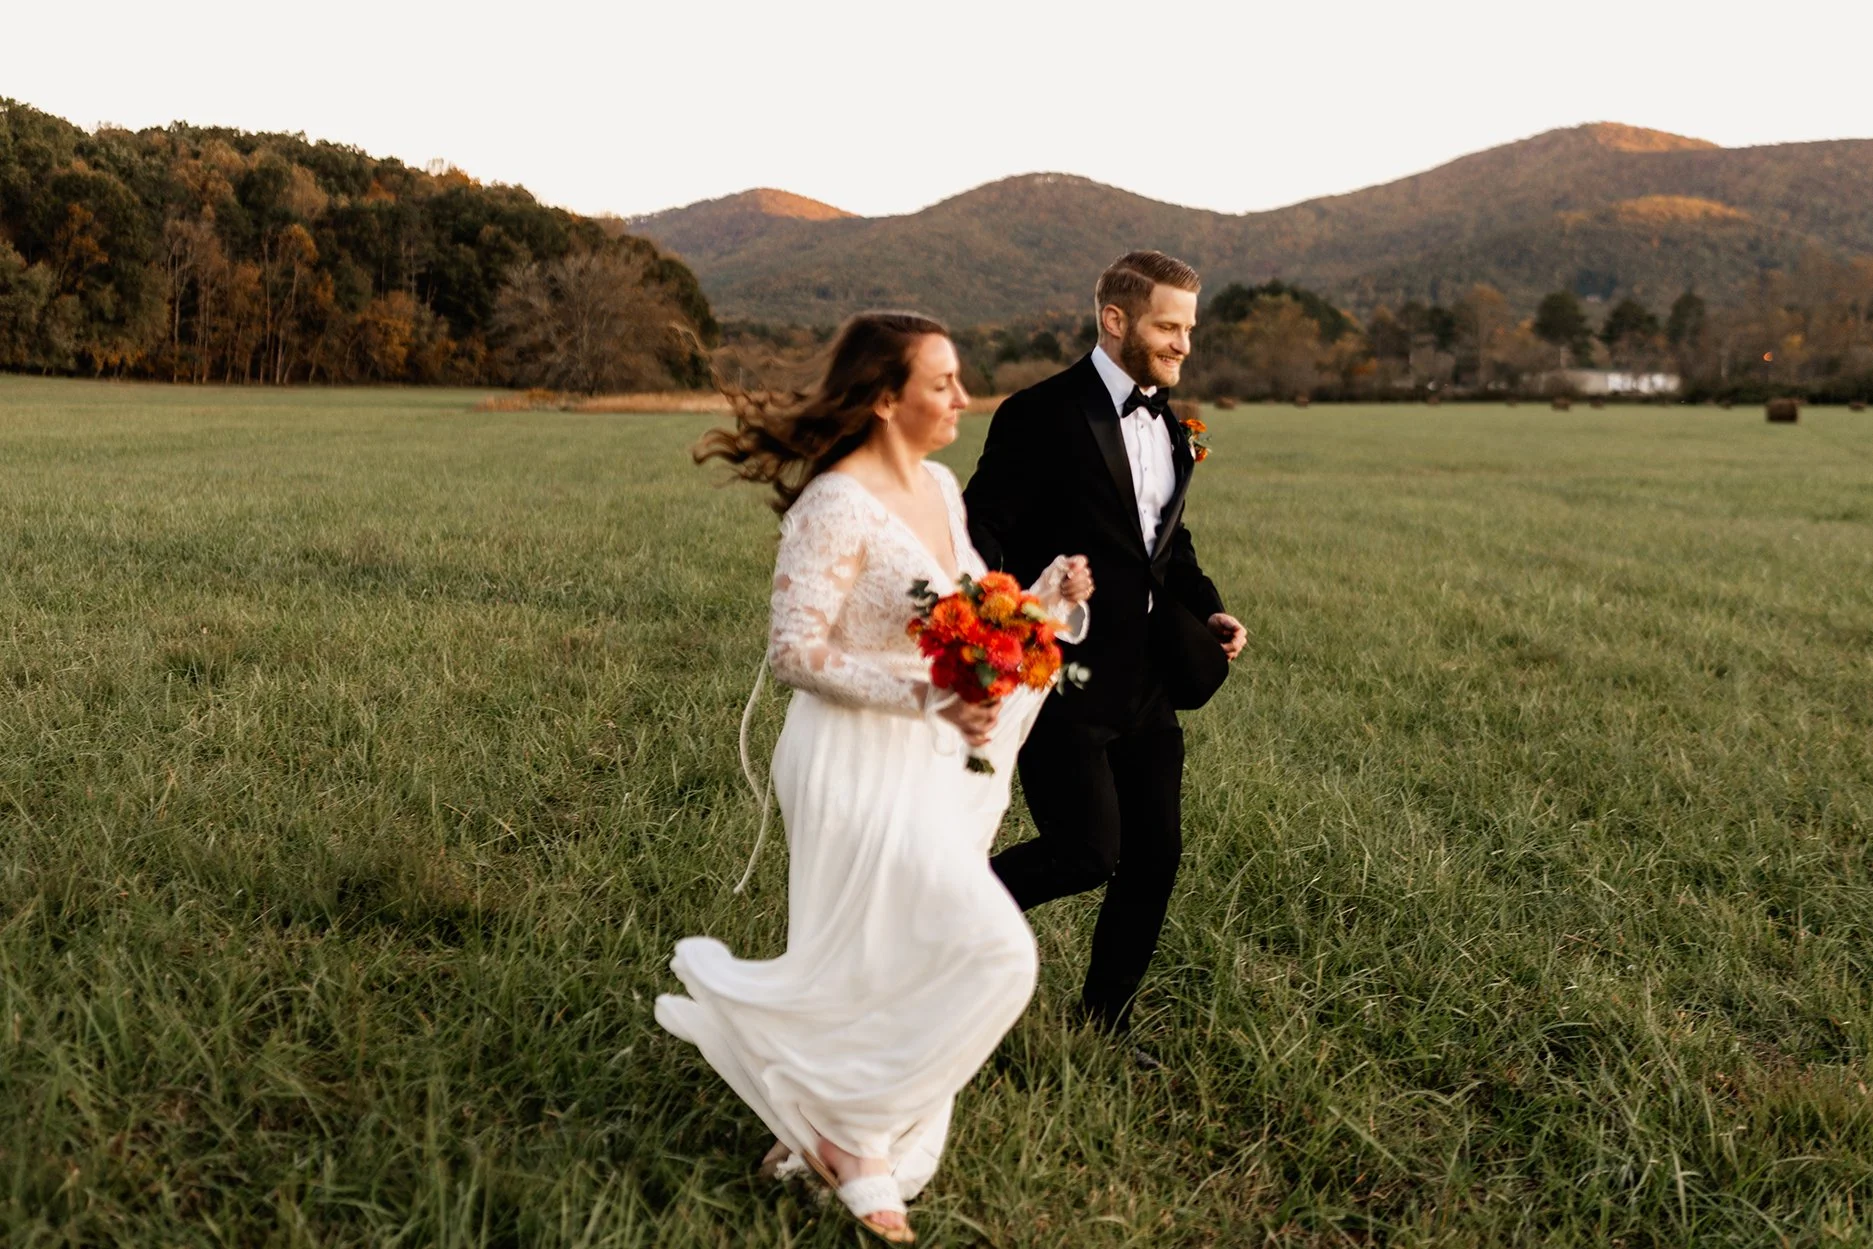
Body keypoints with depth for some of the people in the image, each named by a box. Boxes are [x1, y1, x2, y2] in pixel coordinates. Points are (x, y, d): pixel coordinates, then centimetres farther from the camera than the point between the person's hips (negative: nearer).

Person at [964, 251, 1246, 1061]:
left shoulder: (1168, 426, 14)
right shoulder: (1043, 415, -11)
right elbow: (981, 532, -12)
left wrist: (1207, 609, 10)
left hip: (1144, 683, 8)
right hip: (1061, 681, -8)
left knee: (1155, 855, 10)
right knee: (1088, 851, -10)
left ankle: (1104, 1024, 28)